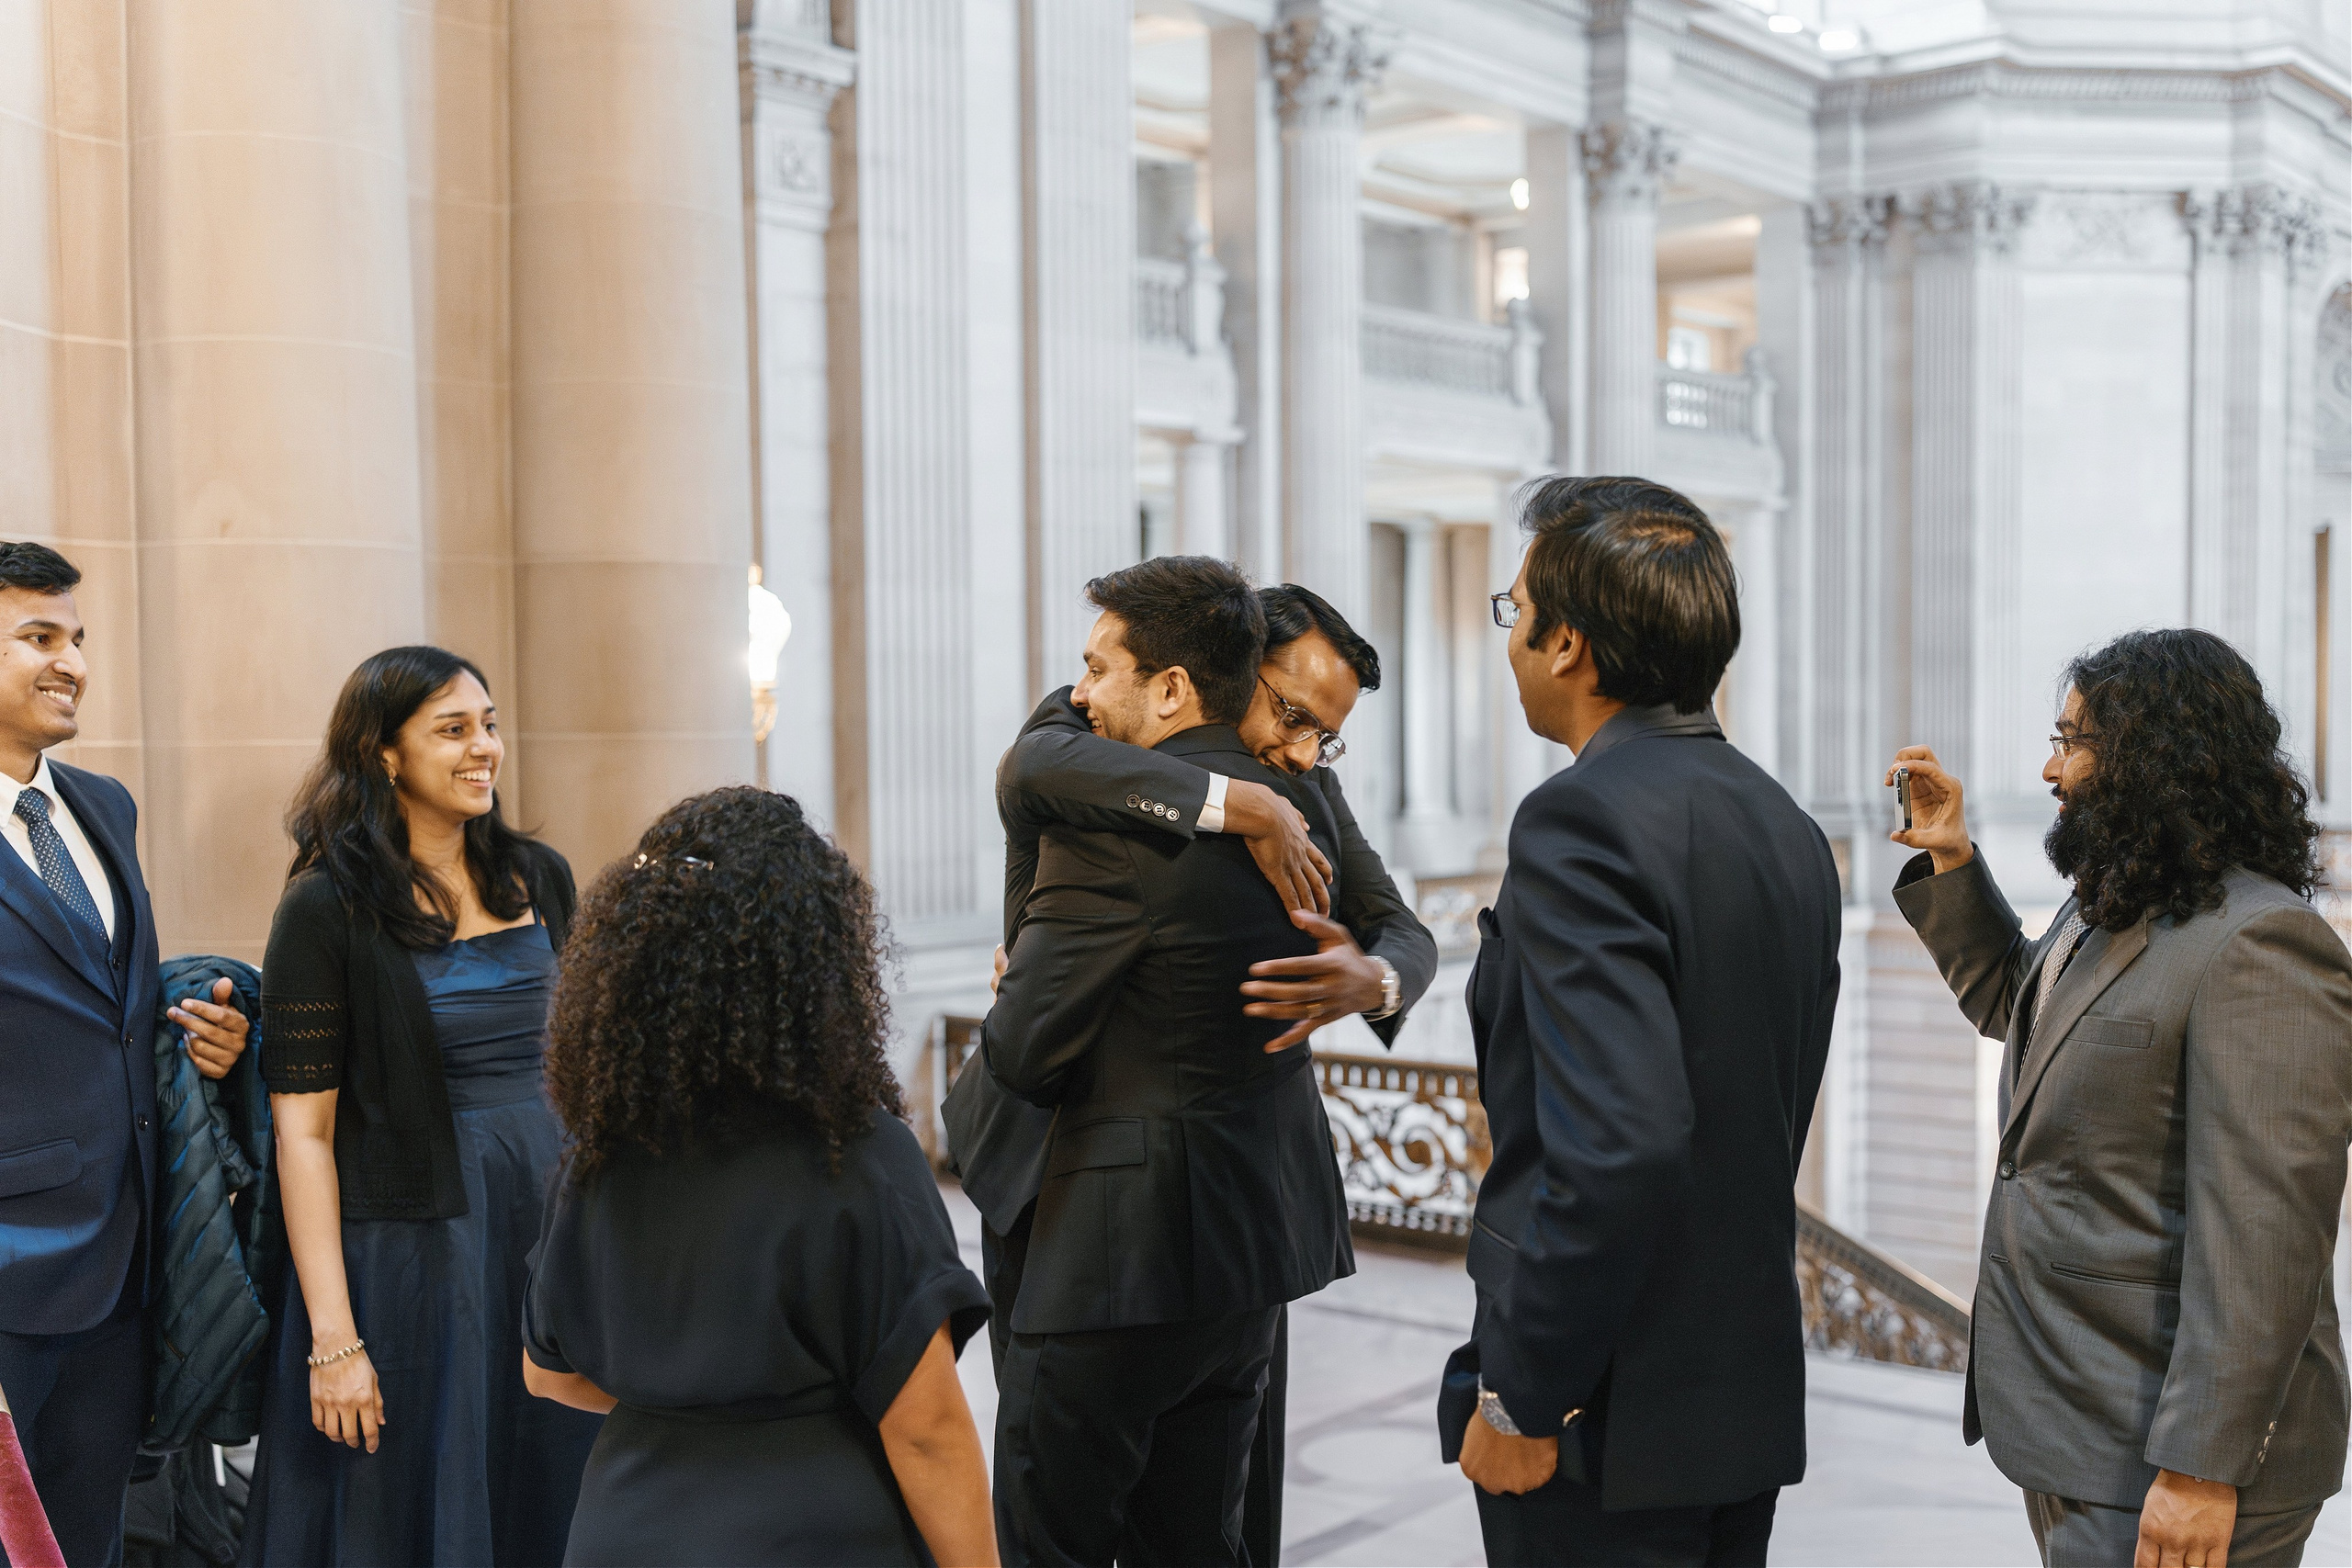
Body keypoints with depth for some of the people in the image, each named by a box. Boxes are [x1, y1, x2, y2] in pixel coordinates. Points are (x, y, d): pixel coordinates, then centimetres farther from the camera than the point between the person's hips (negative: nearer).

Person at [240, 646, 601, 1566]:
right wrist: (333, 1339, -16)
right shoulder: (327, 906, -9)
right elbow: (303, 1131, -12)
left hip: (552, 1230, 5)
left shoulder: (538, 878, 6)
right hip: (408, 1249, -5)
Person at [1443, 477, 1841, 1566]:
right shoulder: (1786, 825, 9)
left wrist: (1523, 1400, -19)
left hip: (1607, 1431, -9)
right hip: (1751, 1397, 9)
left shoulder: (1584, 818, -18)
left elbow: (1618, 1141, -27)